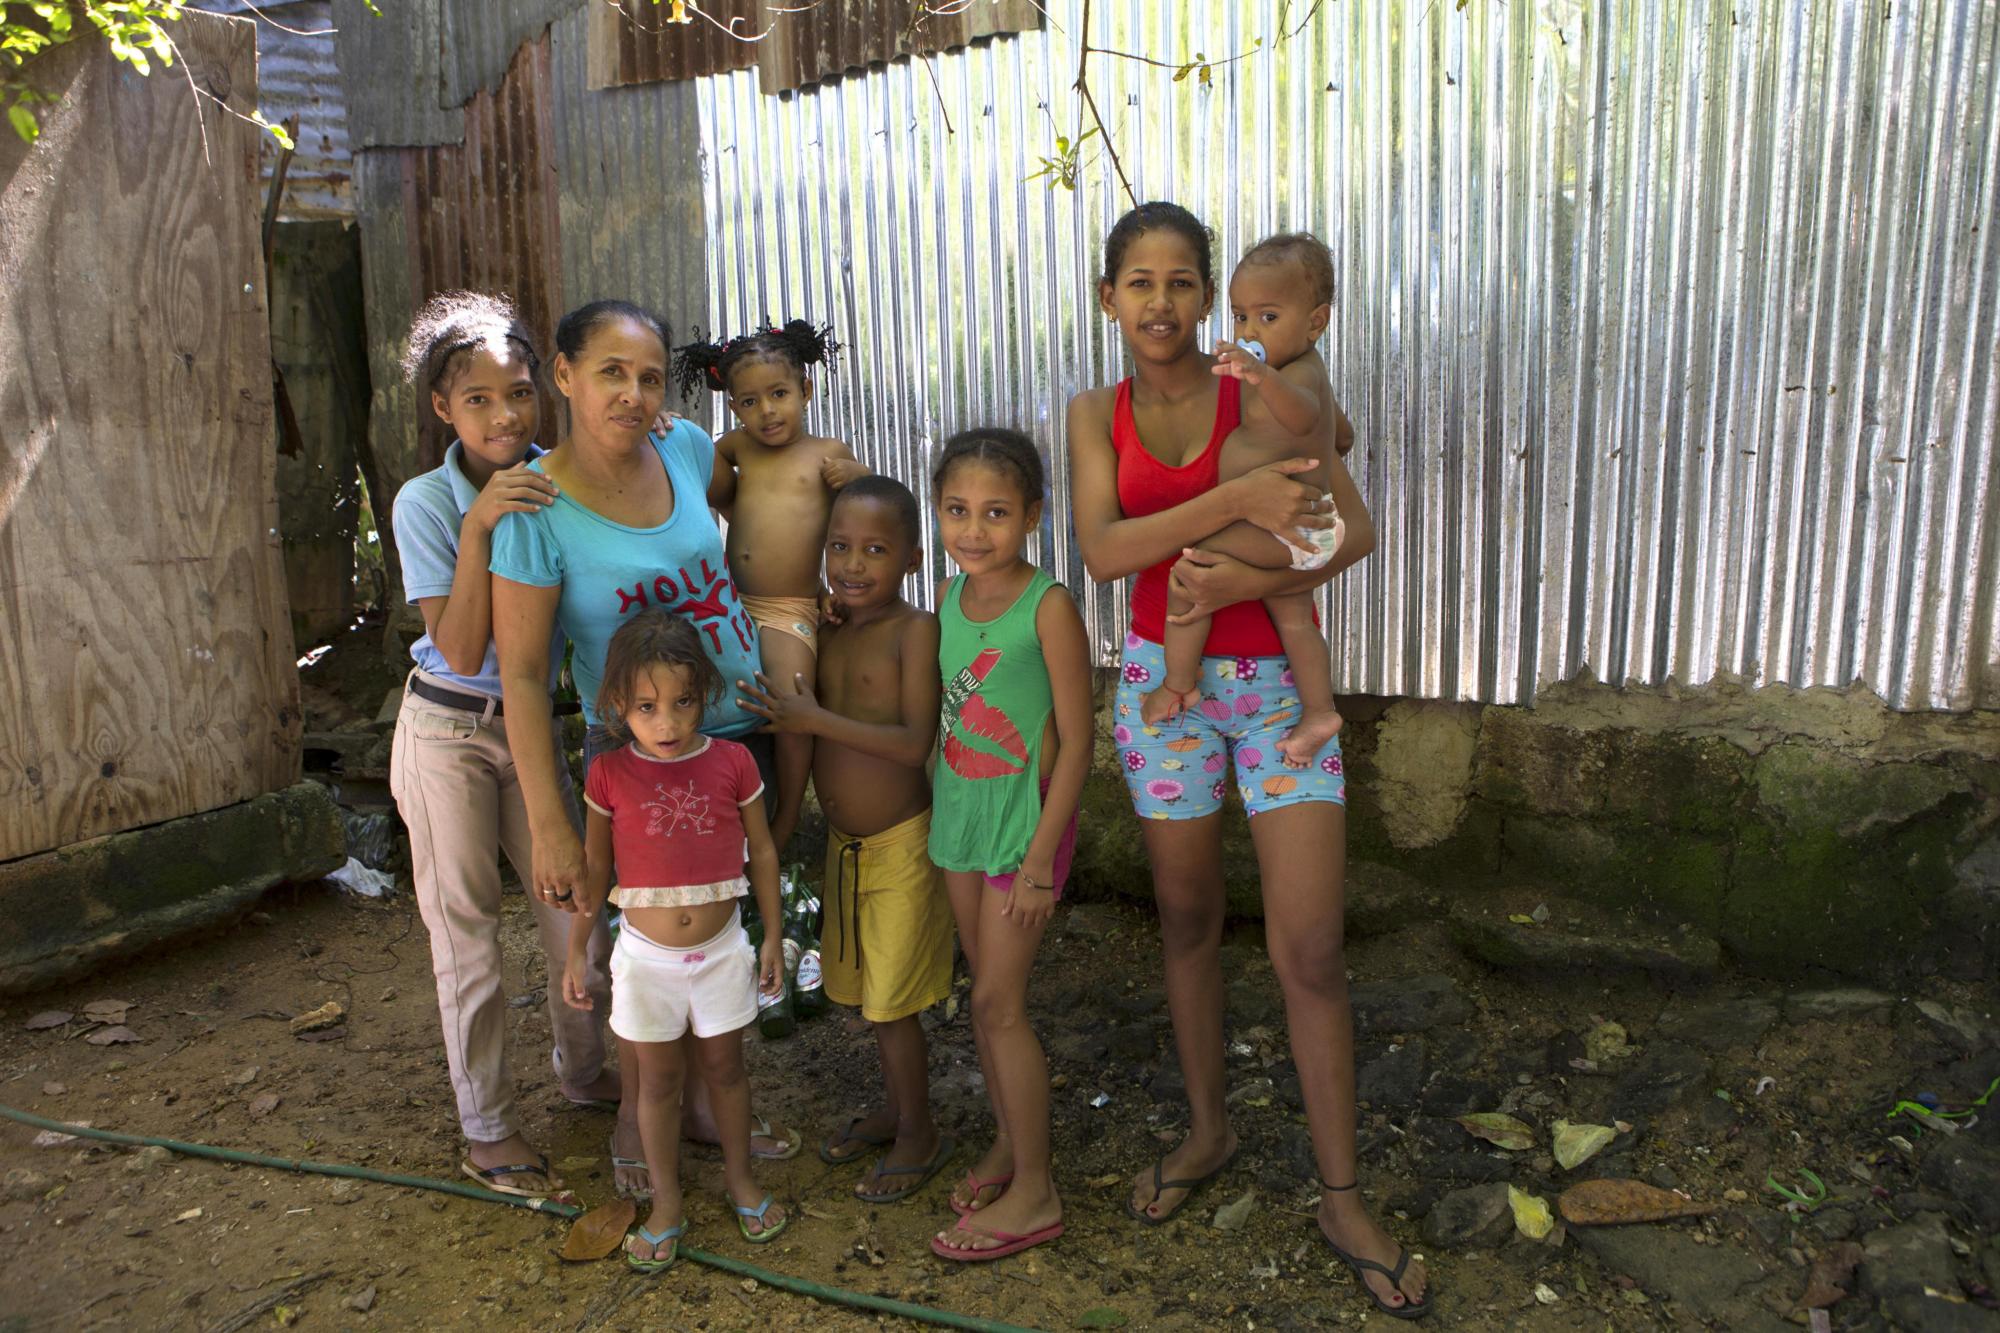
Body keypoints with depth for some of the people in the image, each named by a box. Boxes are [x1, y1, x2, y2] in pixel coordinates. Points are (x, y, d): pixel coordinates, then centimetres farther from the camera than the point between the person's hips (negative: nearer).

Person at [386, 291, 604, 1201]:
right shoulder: (428, 503, -16)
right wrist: (479, 526, -33)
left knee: (576, 906, 8)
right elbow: (461, 651, -22)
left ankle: (585, 1075, 33)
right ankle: (486, 1128, 24)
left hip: (532, 721, 4)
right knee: (466, 929, 8)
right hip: (449, 732, -3)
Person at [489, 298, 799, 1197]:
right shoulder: (536, 507, -19)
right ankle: (636, 1120, 33)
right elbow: (521, 676, -18)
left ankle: (700, 1097, 38)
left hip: (741, 726, 5)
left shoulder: (687, 449, -5)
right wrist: (548, 825, -20)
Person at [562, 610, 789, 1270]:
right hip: (646, 955, 0)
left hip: (722, 948, 0)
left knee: (724, 1066, 15)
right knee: (659, 1077, 11)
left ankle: (740, 1179, 36)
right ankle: (666, 1204, 28)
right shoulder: (610, 774, -9)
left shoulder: (732, 761, -9)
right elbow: (594, 868, 2)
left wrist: (772, 937, 5)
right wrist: (576, 953, 5)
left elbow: (761, 851, 1)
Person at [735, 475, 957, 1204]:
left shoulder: (915, 630, -17)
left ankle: (919, 1134, 24)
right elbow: (804, 727, 12)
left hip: (900, 843, -7)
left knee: (891, 1001, 3)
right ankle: (895, 1108, 40)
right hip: (844, 841, 7)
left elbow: (916, 743, -24)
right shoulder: (828, 630, 3)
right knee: (868, 991, 19)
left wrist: (816, 721, -27)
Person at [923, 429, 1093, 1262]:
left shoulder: (1048, 608, -17)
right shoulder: (949, 598, 3)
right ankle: (1006, 1145, 34)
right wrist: (943, 810, 12)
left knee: (999, 1004, -1)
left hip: (1024, 818, -6)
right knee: (985, 992, 15)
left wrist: (1041, 858, -16)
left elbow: (1075, 742, -16)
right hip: (958, 816, 6)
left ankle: (1034, 1193, 14)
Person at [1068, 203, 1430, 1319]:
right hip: (1165, 682, 3)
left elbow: (1356, 530, -9)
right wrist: (1235, 499, -25)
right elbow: (1103, 550, -14)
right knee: (1188, 923, 15)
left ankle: (1343, 1199, 16)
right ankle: (1209, 1132, 37)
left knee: (1310, 951, -3)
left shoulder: (1258, 394, -4)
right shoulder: (1100, 415, 2)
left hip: (1276, 681, -2)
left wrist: (1251, 580, -24)